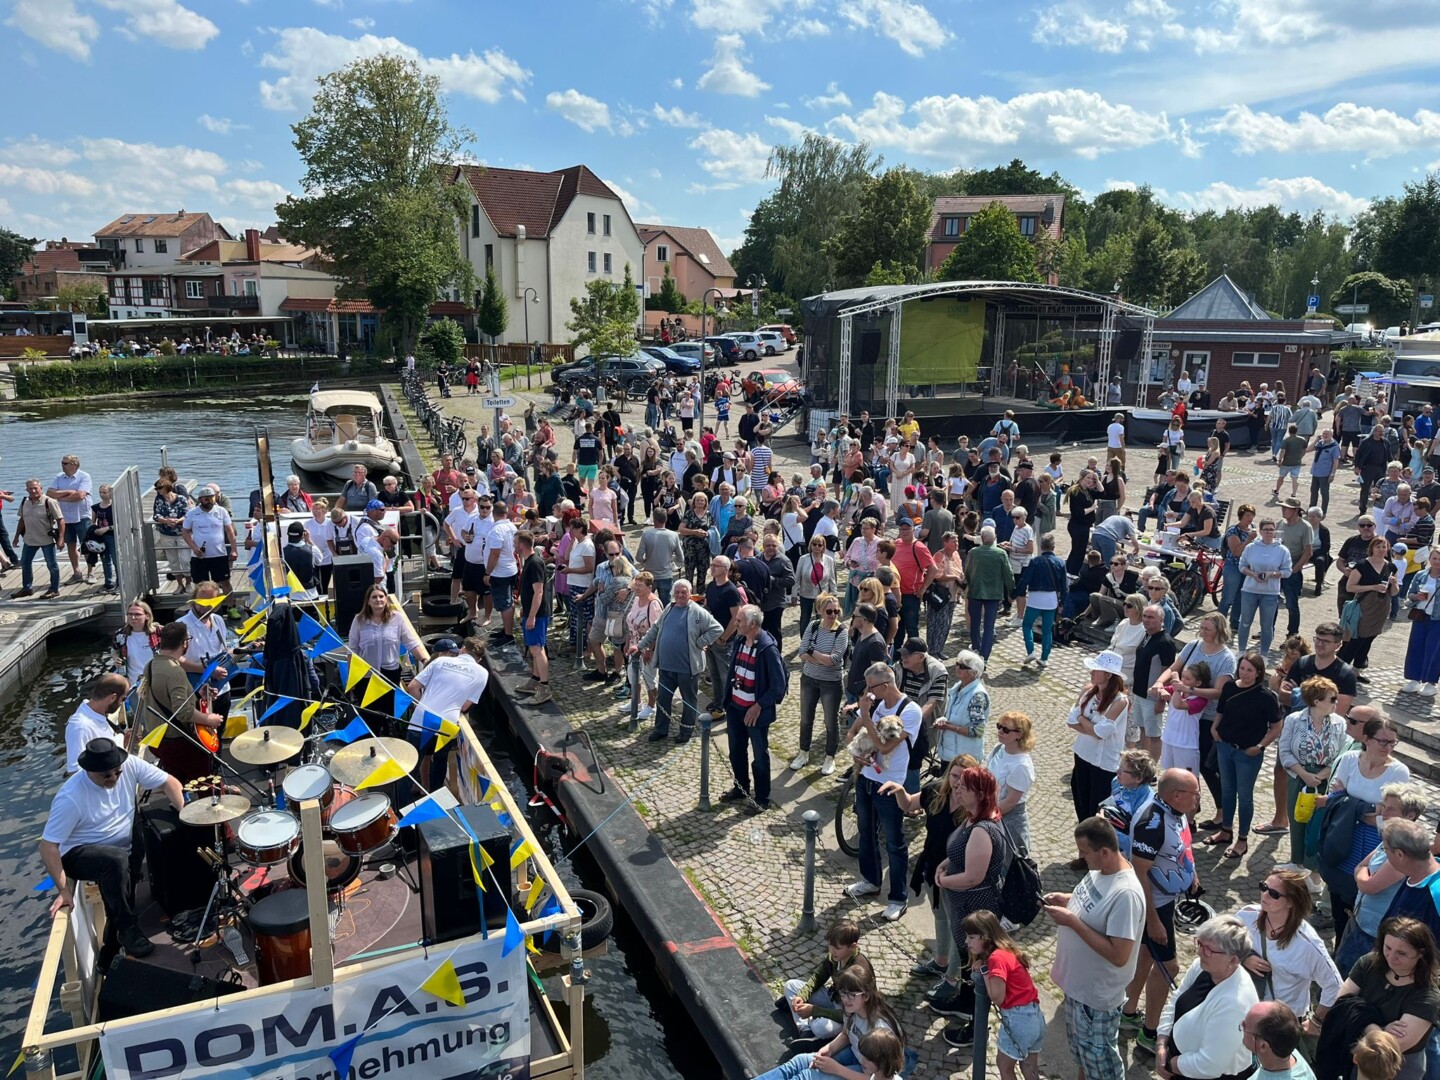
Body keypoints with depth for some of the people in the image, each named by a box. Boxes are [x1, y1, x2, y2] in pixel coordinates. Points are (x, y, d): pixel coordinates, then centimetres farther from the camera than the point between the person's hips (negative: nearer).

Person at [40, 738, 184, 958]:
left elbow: (169, 782, -7)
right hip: (79, 853, -6)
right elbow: (48, 846, -22)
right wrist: (64, 890, -24)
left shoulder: (129, 764, -16)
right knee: (116, 860, -38)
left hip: (123, 846, 6)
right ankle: (127, 930, -18)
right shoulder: (70, 798, -27)